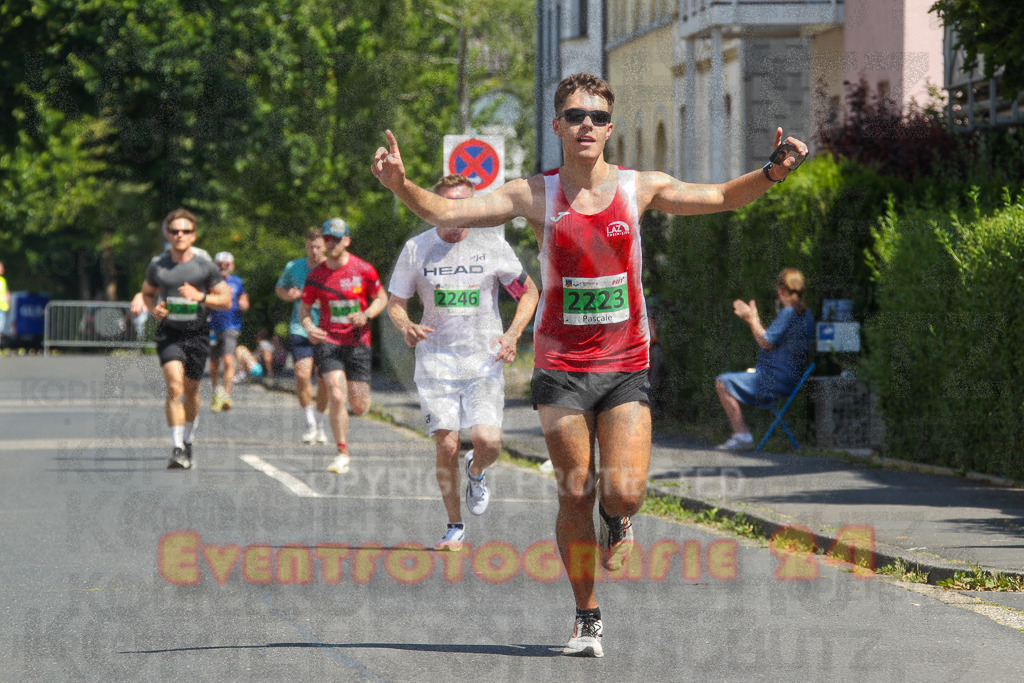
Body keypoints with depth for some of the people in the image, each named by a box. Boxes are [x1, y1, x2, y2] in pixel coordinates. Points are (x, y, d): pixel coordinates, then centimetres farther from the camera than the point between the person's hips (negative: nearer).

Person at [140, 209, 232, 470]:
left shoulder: (205, 268, -1)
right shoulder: (157, 267, 3)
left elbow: (226, 301, 2)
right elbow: (147, 293, 21)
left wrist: (200, 296, -14)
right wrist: (154, 308, -1)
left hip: (197, 333, 1)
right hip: (169, 334, -1)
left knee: (191, 391, 12)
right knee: (174, 387, -19)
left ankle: (188, 440, 37)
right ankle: (178, 450, -23)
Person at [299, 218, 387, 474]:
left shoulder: (364, 270, -3)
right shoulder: (316, 275, 1)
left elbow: (381, 298, 9)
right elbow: (305, 308, 11)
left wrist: (366, 315, -11)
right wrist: (309, 327, -10)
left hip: (357, 342, 0)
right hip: (328, 341, 0)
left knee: (359, 407, 0)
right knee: (336, 396, -19)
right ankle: (342, 454, -8)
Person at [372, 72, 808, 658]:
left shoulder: (638, 188, 1)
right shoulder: (535, 195, -1)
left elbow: (722, 198, 8)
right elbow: (444, 213, -3)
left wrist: (774, 172, -9)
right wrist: (401, 184, -22)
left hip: (626, 367, 0)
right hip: (561, 367, 0)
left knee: (625, 494, -13)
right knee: (575, 495, 0)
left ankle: (617, 519, 25)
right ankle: (588, 618, 14)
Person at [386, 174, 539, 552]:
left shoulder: (492, 246, -1)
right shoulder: (417, 249, 1)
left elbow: (529, 293, 10)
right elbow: (395, 302, 9)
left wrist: (512, 334, -5)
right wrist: (406, 327, -15)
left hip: (484, 360, 0)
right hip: (435, 361, 1)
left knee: (488, 441, -16)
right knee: (446, 446, -7)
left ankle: (477, 471, 21)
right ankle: (454, 527, 11)